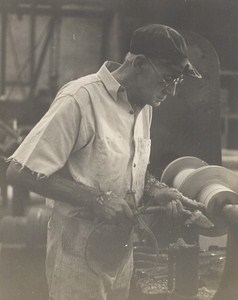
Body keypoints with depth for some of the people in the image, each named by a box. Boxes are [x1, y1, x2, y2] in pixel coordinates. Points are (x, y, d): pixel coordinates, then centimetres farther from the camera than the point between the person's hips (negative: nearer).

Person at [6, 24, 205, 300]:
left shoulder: (143, 105, 6)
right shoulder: (81, 99, -20)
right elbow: (20, 172, -21)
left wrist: (153, 188, -1)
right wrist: (96, 199, -23)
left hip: (122, 248, 8)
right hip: (80, 254, -7)